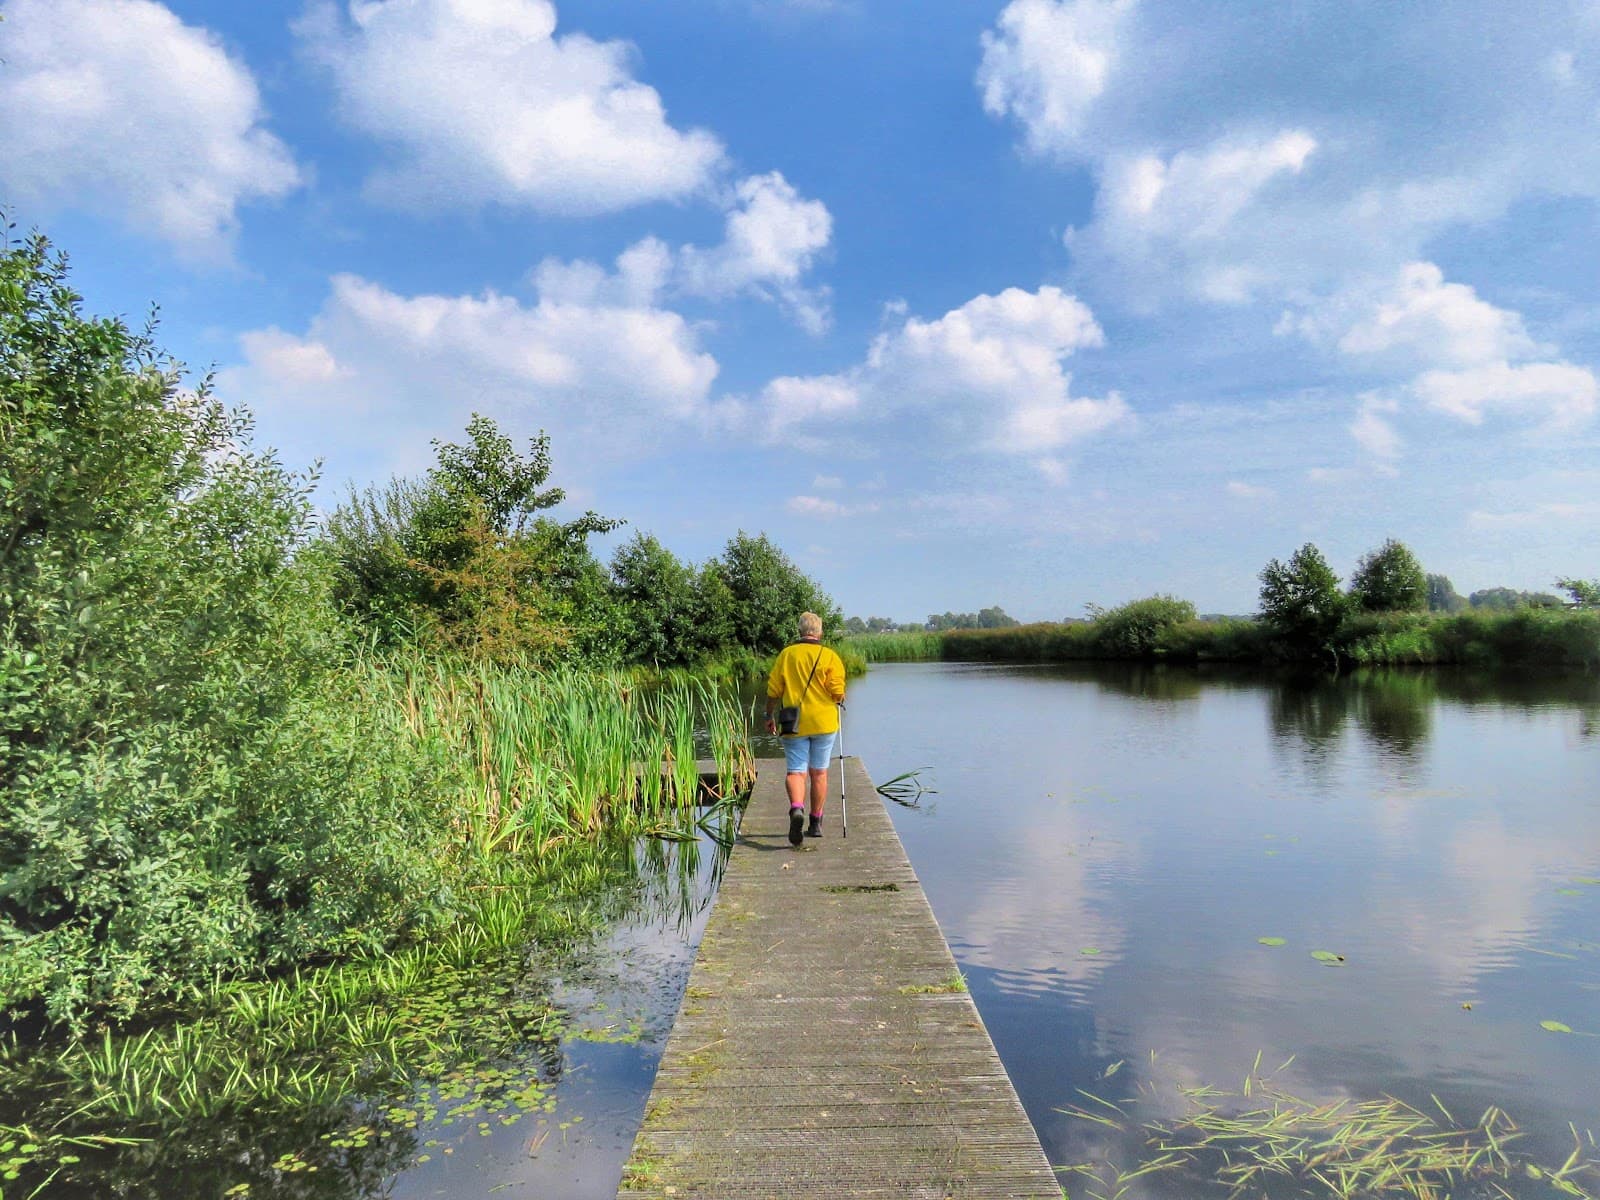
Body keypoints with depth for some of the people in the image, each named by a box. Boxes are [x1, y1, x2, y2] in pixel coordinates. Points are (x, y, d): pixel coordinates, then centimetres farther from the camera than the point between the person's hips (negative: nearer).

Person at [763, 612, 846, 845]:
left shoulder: (786, 654, 1)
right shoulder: (830, 657, -3)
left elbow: (773, 690, 2)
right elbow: (838, 693, -9)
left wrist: (770, 716, 14)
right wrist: (840, 700, 14)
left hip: (793, 723, 0)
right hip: (823, 722, 0)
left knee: (795, 771, 2)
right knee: (819, 773, 12)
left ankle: (796, 808, -26)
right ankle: (816, 823, 19)